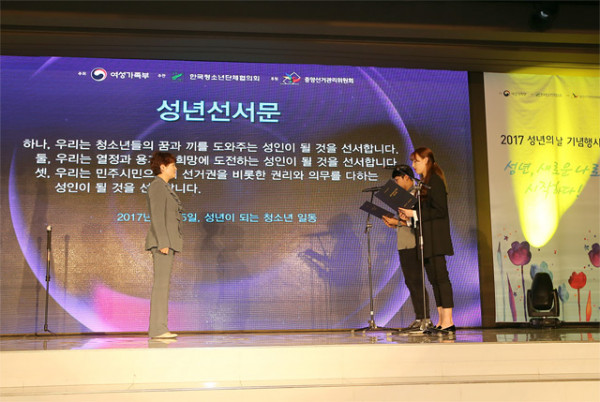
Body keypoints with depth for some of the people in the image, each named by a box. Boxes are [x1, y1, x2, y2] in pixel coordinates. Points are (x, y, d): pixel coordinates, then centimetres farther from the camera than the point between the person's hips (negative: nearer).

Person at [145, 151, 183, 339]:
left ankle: (159, 328, 9)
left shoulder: (164, 187, 21)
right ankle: (157, 329, -11)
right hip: (162, 241, -10)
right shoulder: (157, 186, -9)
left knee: (163, 284, 8)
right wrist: (163, 243, -21)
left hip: (167, 241, 10)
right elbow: (157, 216, -16)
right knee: (161, 283, -11)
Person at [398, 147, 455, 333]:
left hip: (435, 237, -10)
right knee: (434, 279, 9)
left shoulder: (435, 181, -10)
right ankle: (442, 321, 12)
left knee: (440, 276, -11)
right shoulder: (425, 182, 19)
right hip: (427, 238, 10)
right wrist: (408, 214, 7)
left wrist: (415, 213, -16)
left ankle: (448, 321, -10)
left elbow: (440, 210, -17)